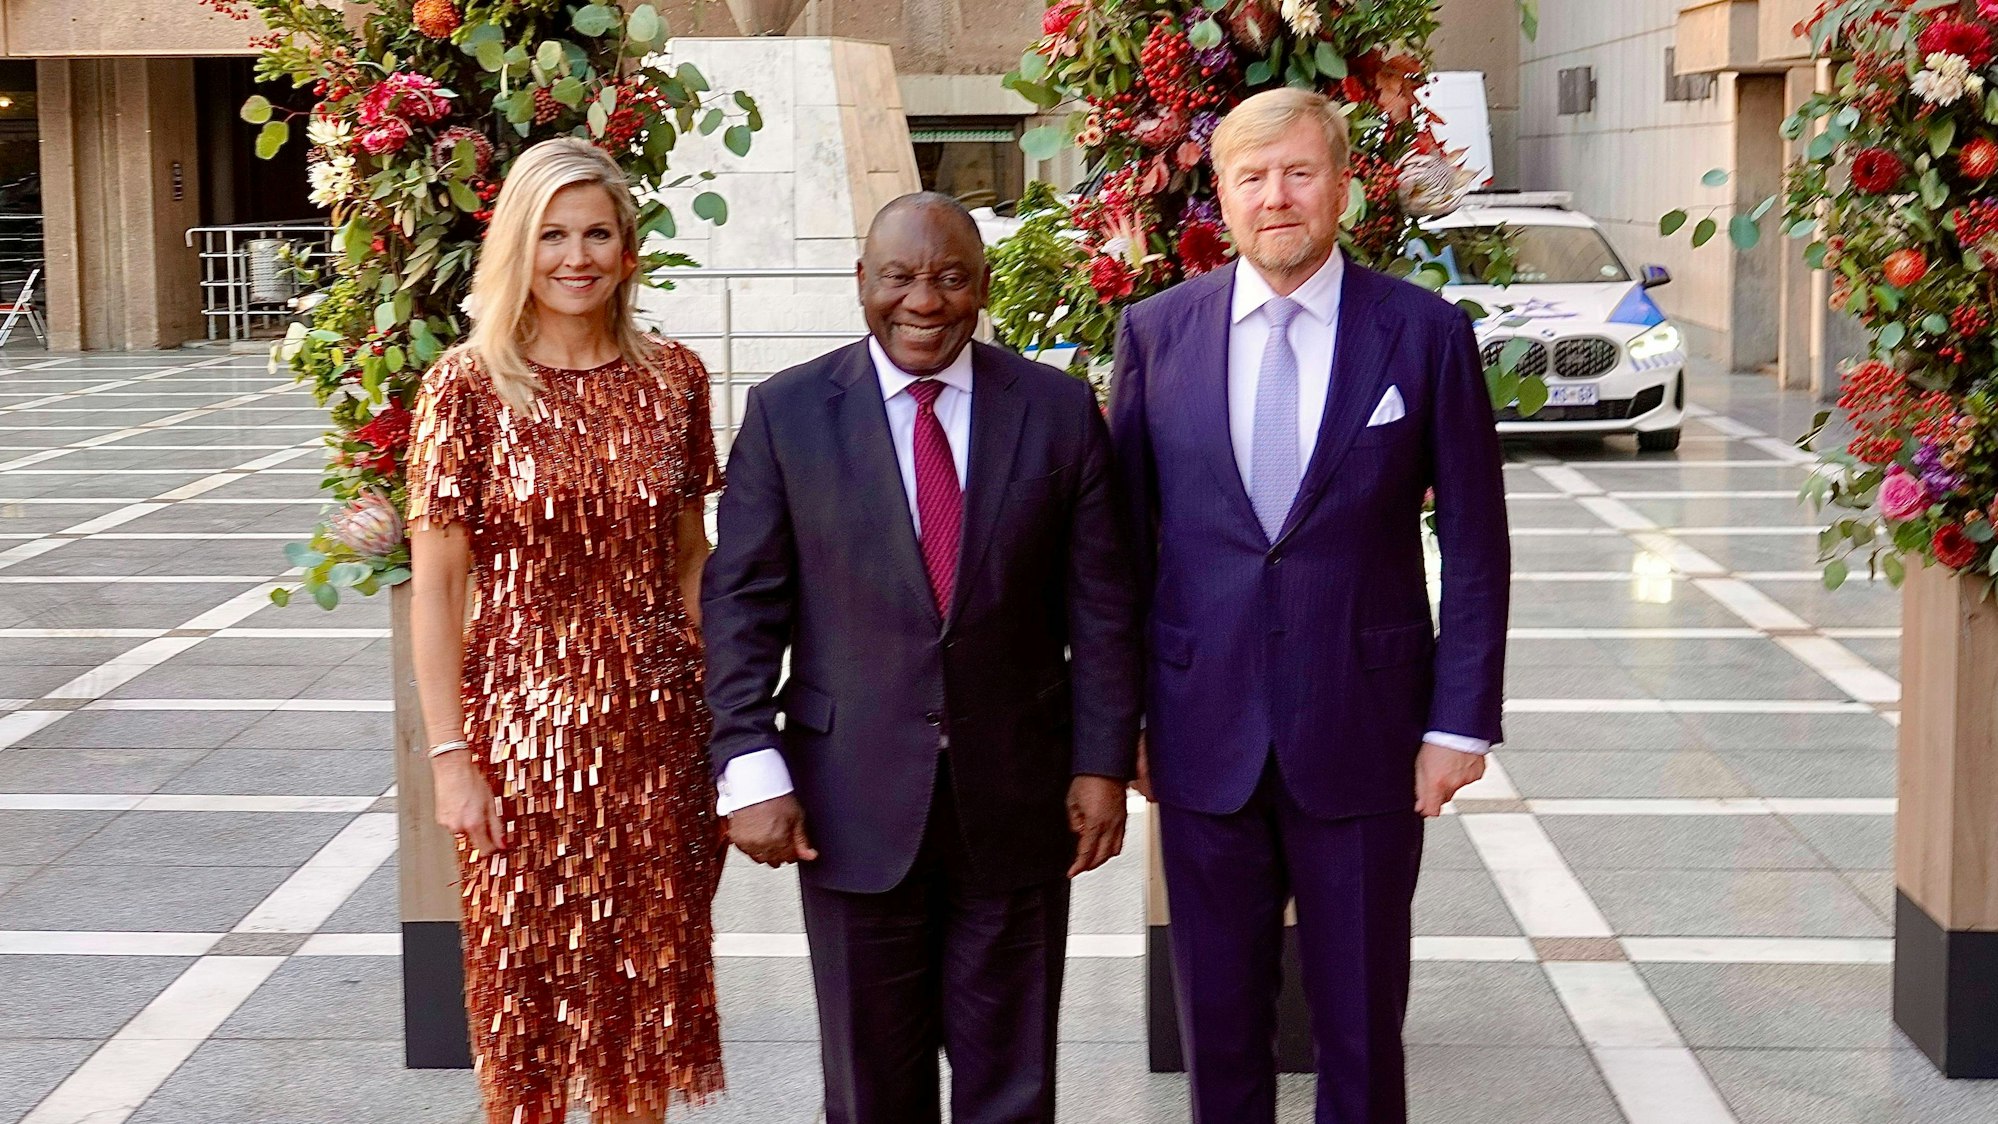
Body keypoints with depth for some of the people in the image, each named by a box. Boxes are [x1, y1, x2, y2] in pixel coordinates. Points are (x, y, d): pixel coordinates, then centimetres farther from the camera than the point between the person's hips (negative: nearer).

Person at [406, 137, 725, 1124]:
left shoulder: (673, 378, 3)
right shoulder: (468, 386, -7)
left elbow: (691, 560, 9)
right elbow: (434, 584, -6)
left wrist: (720, 711, 4)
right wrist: (449, 754, -10)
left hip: (658, 721, 3)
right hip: (522, 714, -2)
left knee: (649, 973, 11)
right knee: (528, 976, 8)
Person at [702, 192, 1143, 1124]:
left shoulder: (1060, 410, 1)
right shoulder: (787, 413, -1)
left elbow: (1101, 606, 3)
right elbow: (741, 604, -2)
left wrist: (1103, 764, -1)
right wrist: (751, 770, -10)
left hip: (1017, 798, 1)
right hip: (854, 804, 0)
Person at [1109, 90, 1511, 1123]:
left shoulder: (1425, 335, -3)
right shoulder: (1155, 332, 2)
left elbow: (1474, 548, -1)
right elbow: (1122, 534, 6)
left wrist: (1461, 722, -5)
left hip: (1364, 731, -1)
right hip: (1203, 732, 2)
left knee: (1362, 1026, 9)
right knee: (1218, 1021, 13)